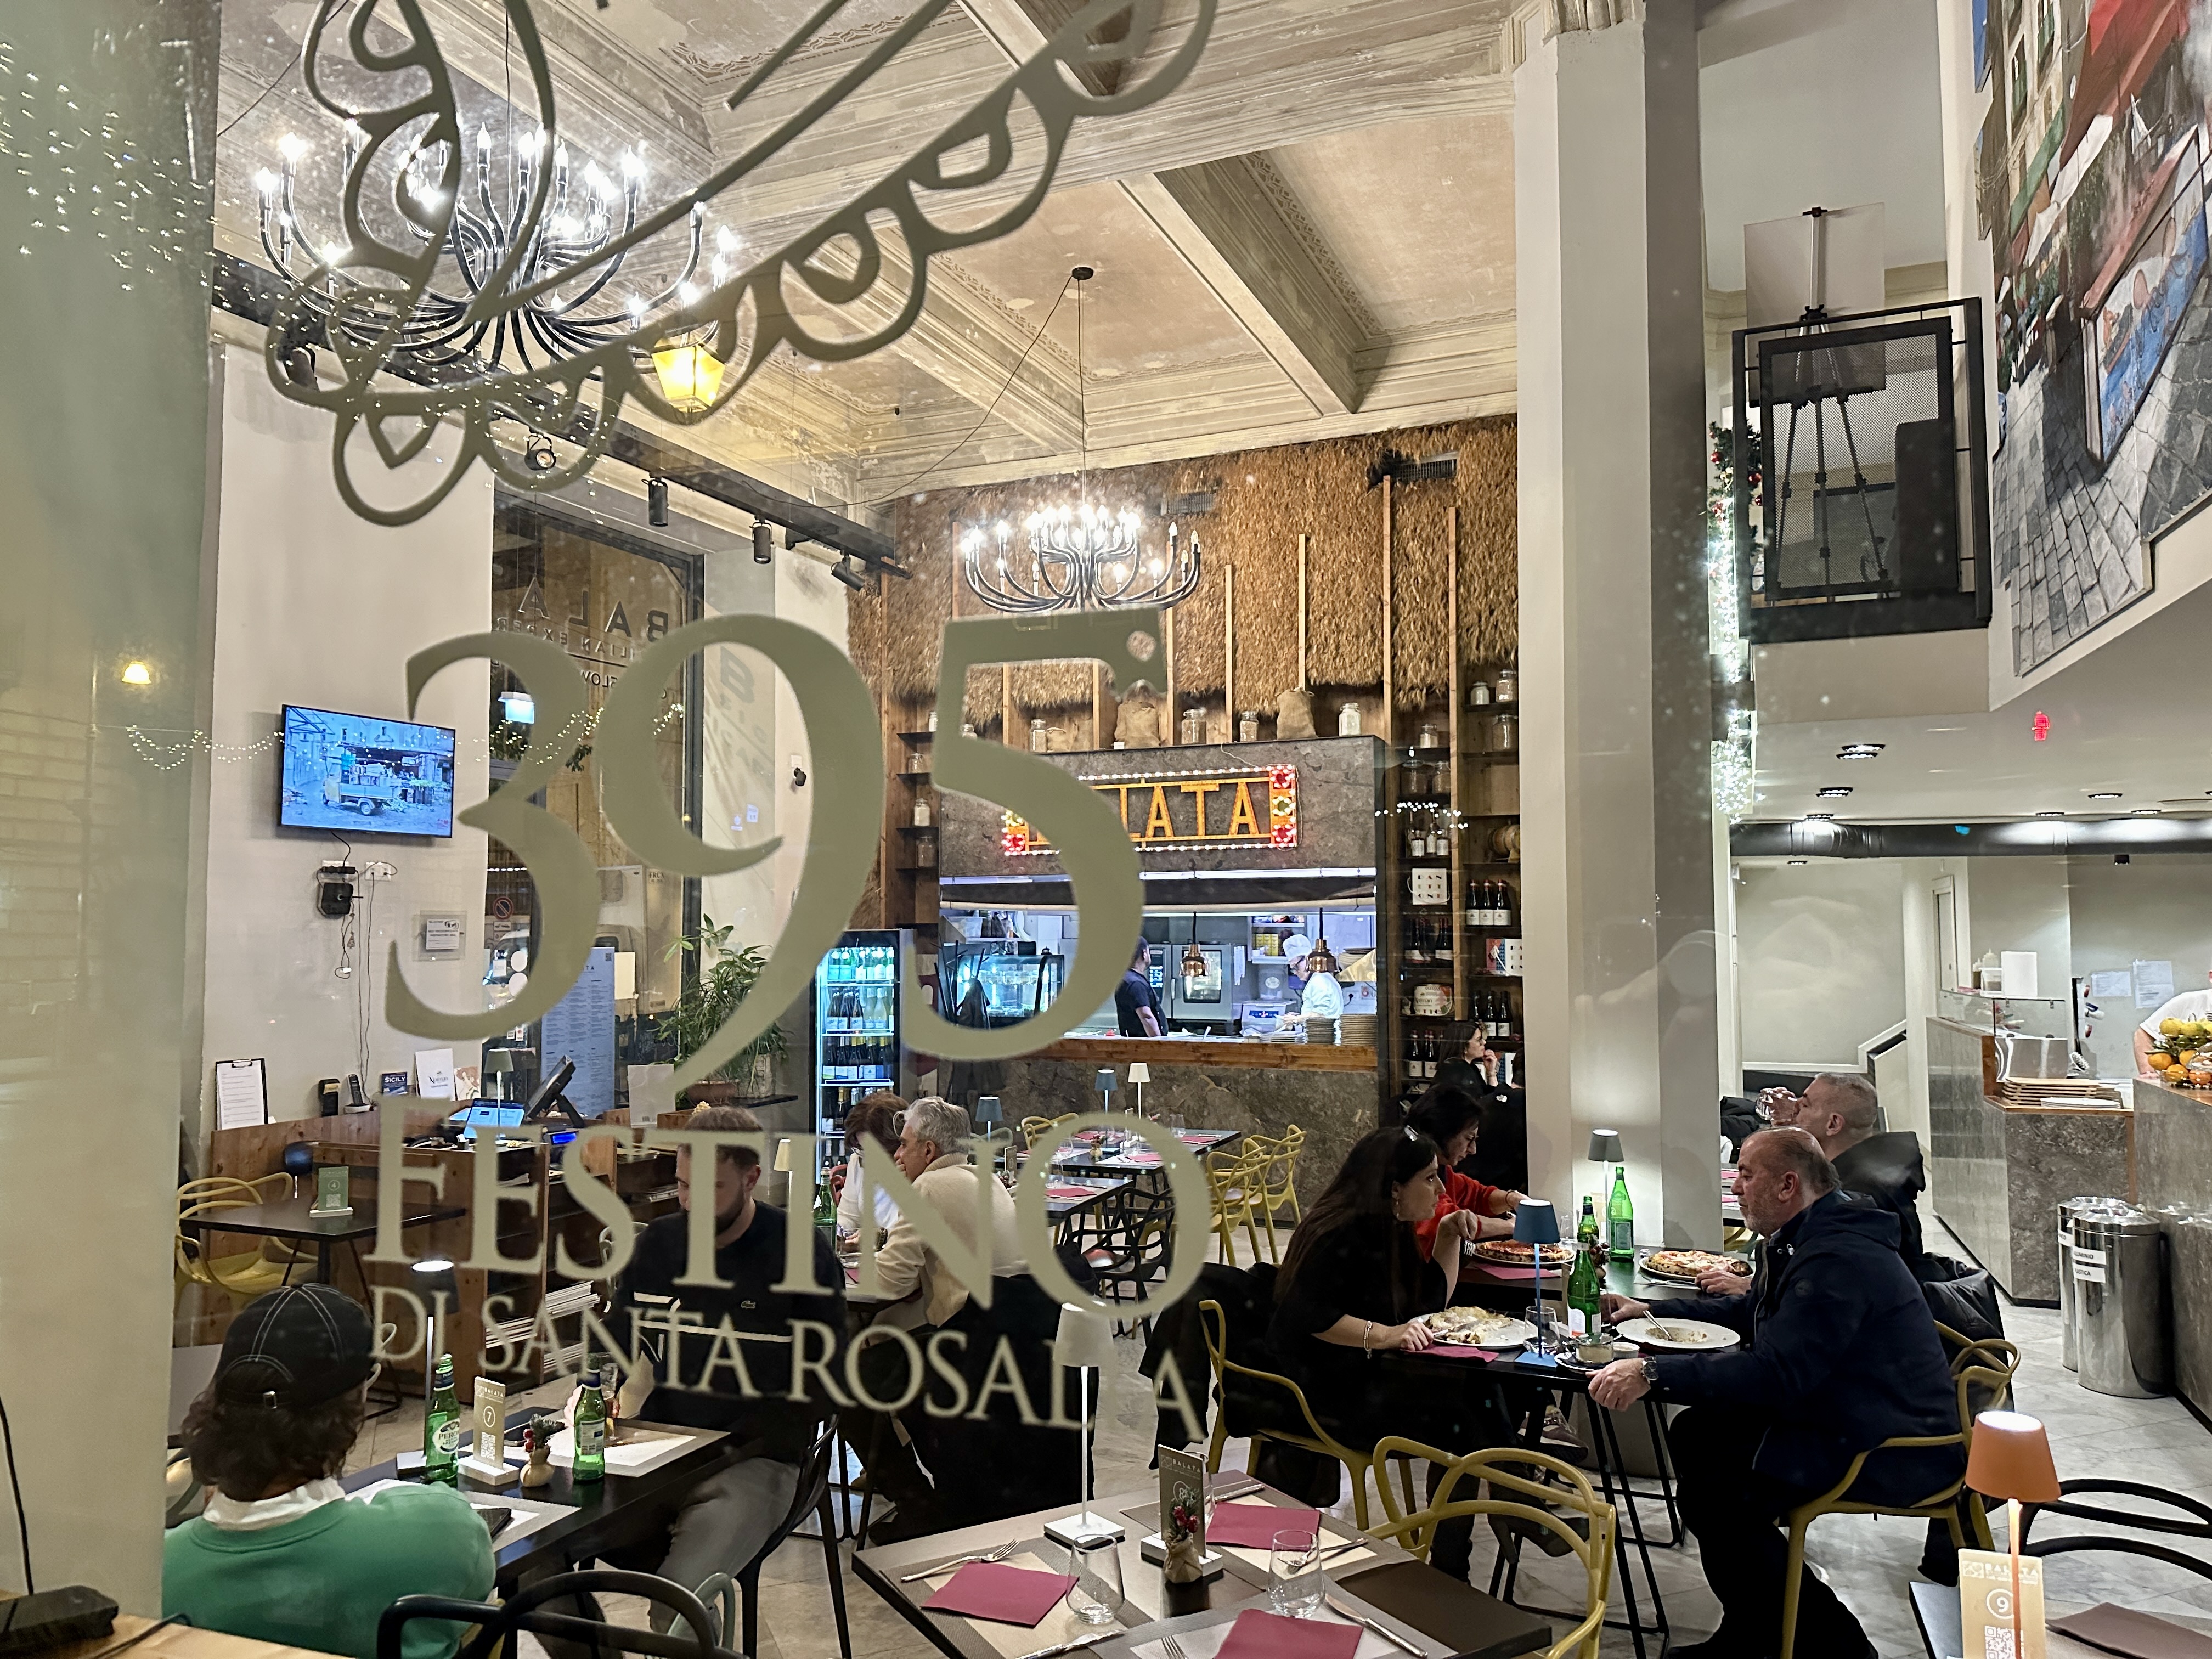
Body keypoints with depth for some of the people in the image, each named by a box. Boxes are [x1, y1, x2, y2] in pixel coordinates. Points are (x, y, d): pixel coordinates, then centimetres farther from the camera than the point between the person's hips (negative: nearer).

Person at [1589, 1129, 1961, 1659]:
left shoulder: (1837, 1258, -24)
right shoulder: (1805, 1240, 11)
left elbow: (1776, 1373, -33)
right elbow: (1752, 1313, 27)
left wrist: (1653, 1372, -33)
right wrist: (1651, 1312, 19)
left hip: (1896, 1452, -11)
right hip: (1850, 1416, 11)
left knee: (1715, 1491, -21)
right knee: (1694, 1435, 6)